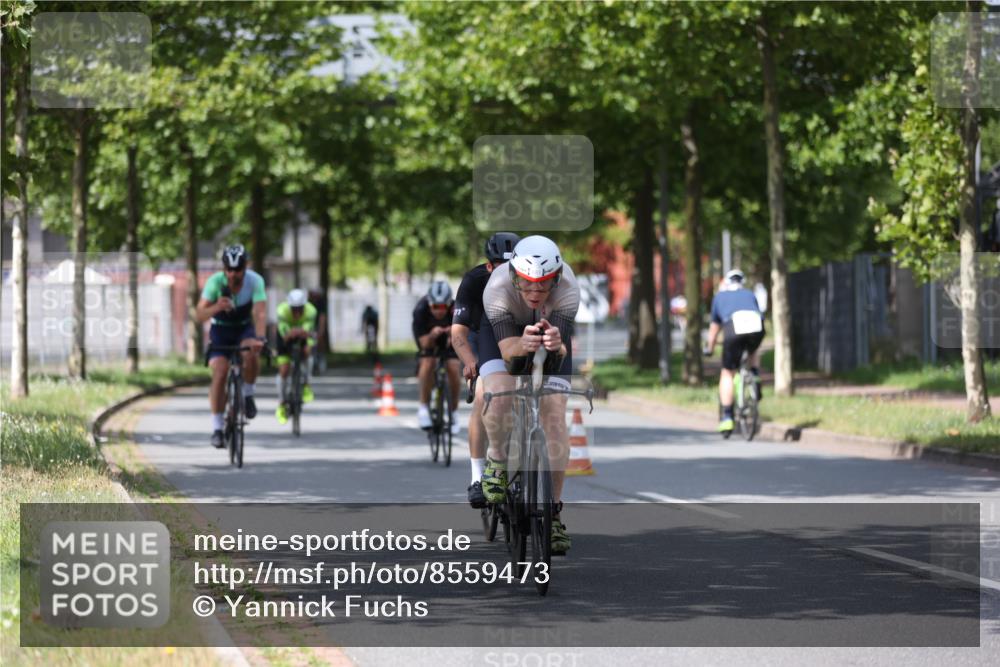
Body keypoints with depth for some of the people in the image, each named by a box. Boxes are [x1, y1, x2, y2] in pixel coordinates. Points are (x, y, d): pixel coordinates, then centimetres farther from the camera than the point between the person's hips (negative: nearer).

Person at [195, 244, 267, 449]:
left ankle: (248, 394, -8)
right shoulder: (215, 282, -24)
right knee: (220, 373, -20)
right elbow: (199, 316, -30)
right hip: (220, 330, 0)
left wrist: (259, 338, -52)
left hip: (245, 328, 0)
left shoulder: (255, 281, -23)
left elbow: (260, 313, -34)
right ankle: (217, 427, -11)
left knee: (251, 353, -34)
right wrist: (216, 307, -51)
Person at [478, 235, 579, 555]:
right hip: (503, 328, -1)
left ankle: (553, 511, 0)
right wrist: (522, 346, -64)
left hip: (551, 327, 1)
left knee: (555, 416, -11)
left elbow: (561, 355, -42)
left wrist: (556, 346, -65)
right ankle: (498, 460, 4)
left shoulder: (567, 287, -37)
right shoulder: (497, 287, -38)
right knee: (499, 396, -27)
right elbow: (507, 348, -41)